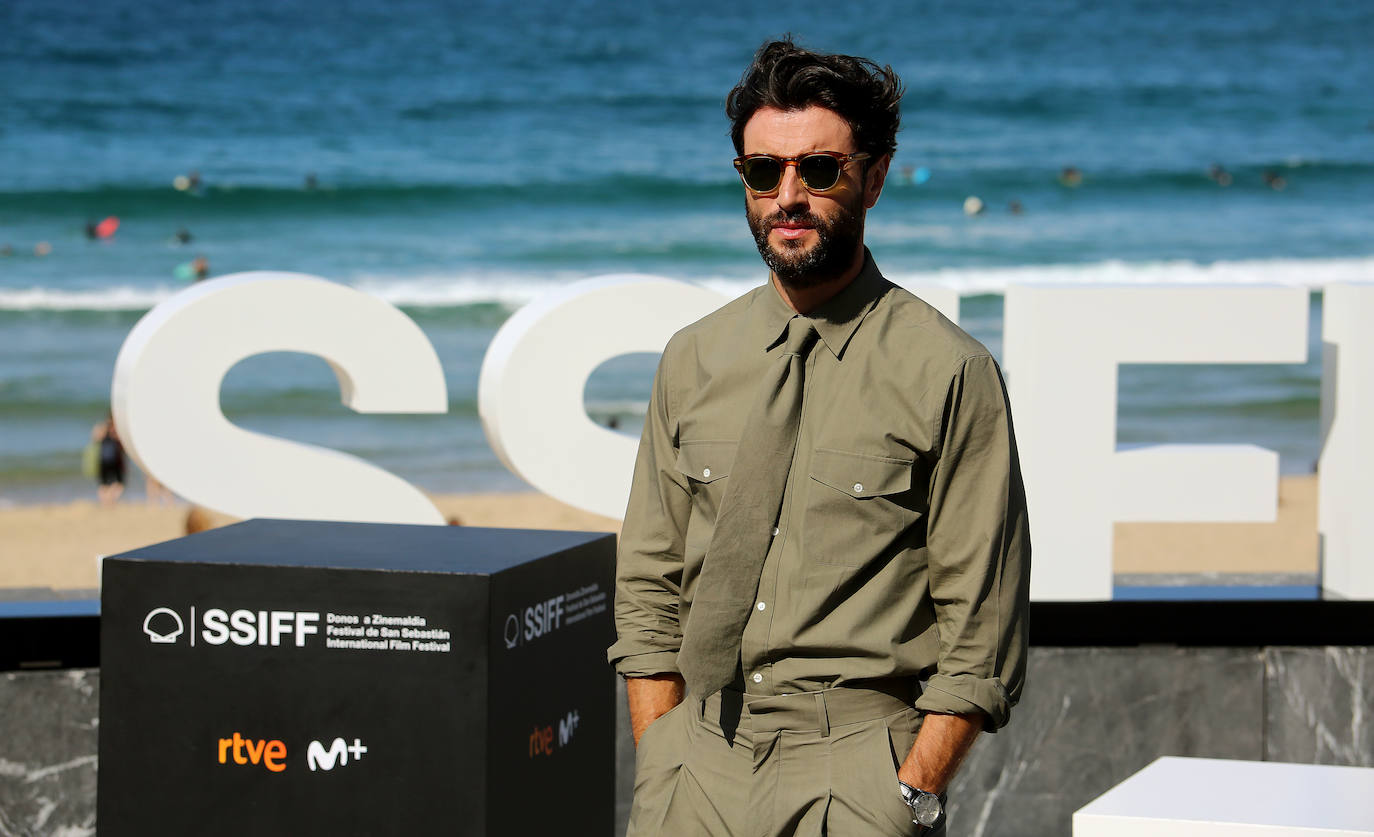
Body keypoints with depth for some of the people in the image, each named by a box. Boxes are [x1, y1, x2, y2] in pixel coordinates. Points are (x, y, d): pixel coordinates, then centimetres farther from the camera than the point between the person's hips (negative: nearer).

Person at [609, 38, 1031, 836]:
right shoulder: (694, 361, 8)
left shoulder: (950, 373, -5)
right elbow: (649, 589, 11)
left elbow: (981, 629, -5)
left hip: (859, 770, -3)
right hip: (696, 761, 4)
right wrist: (660, 770, 3)